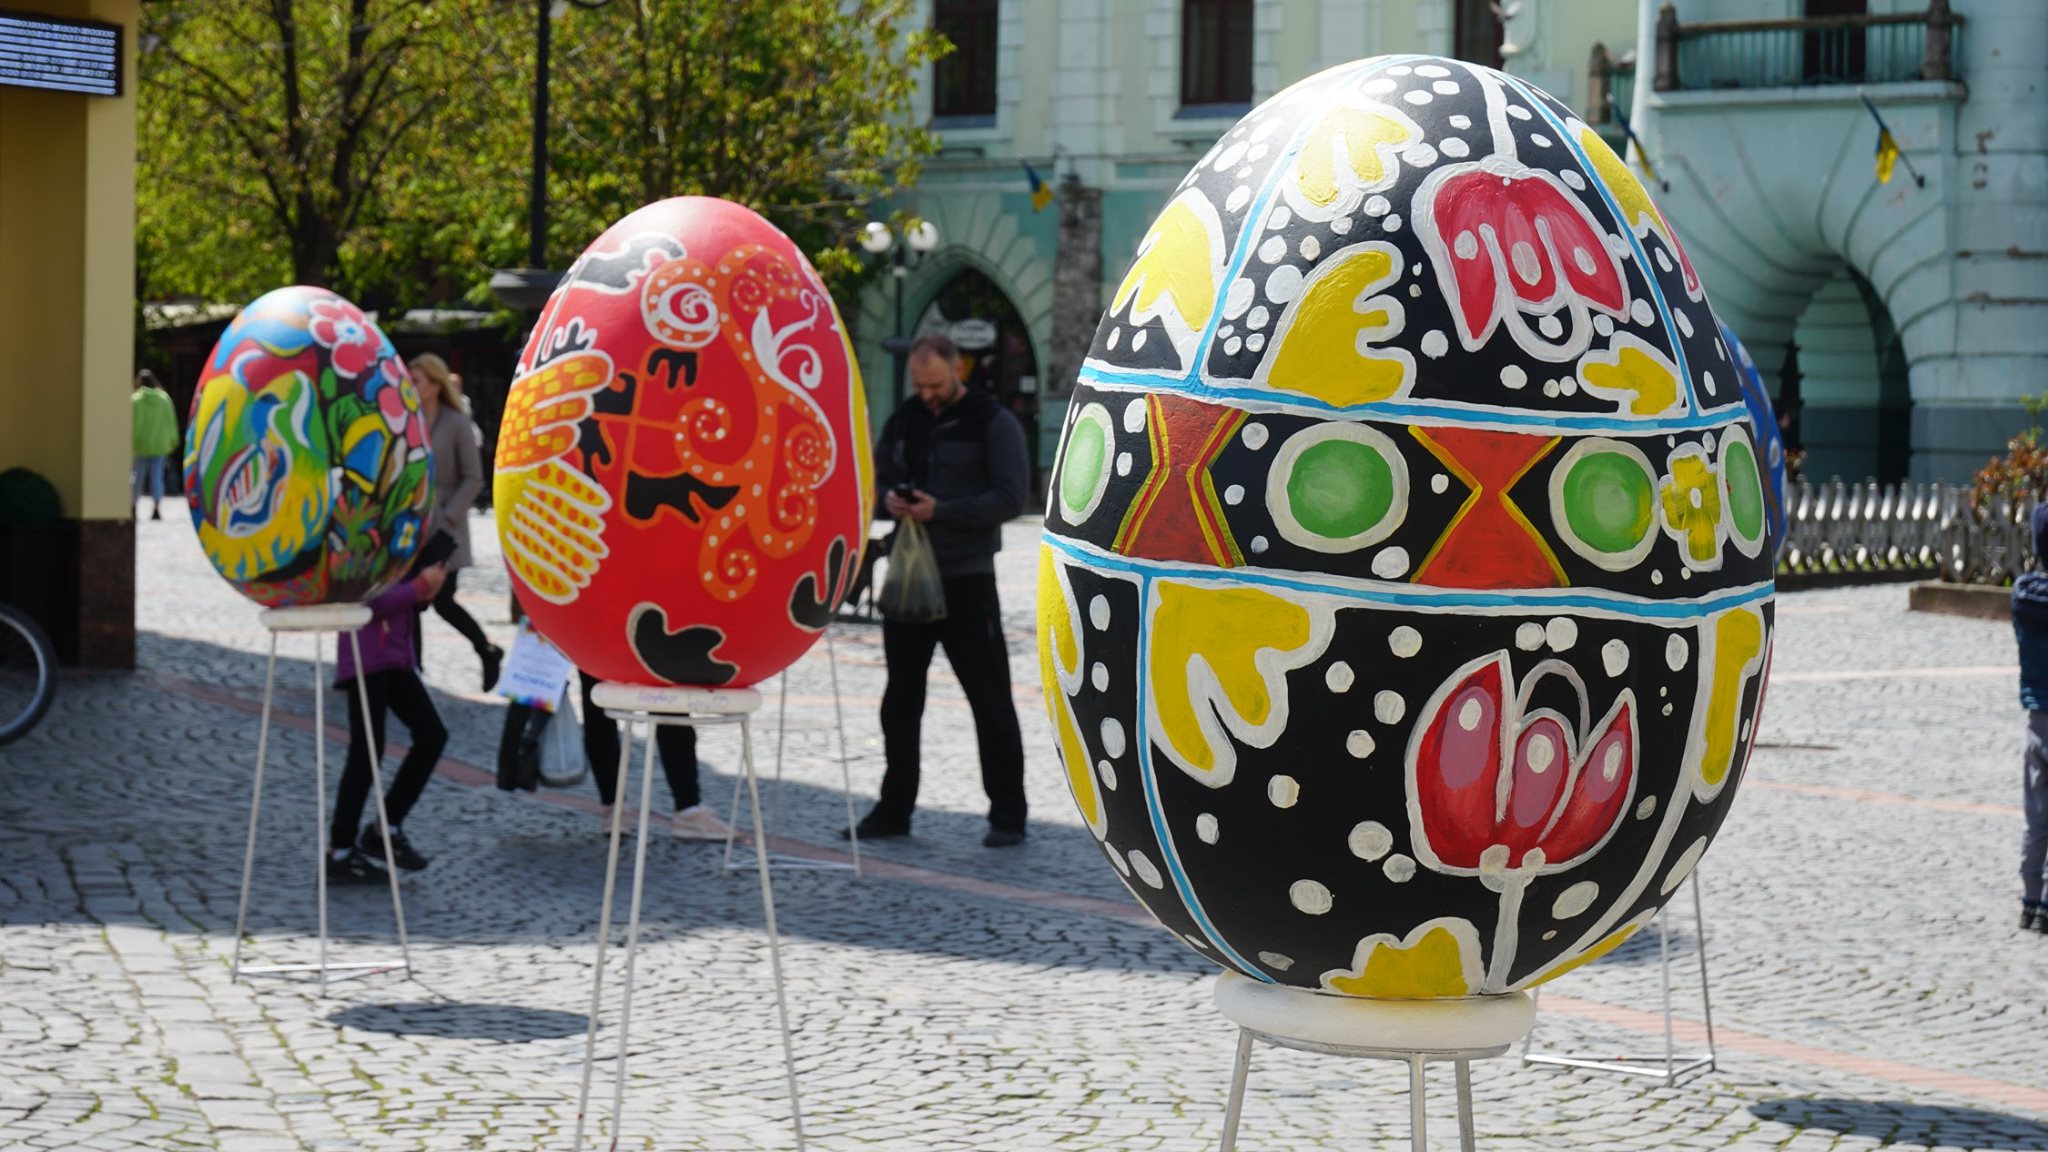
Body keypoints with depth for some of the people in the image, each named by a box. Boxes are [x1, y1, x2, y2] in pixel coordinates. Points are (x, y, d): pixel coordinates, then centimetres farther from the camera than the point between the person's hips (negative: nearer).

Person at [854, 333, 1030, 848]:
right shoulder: (904, 420, 12)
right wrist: (888, 499, -4)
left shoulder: (993, 424, -6)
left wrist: (942, 511, -22)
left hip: (967, 579, -6)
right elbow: (879, 475, 20)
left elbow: (1009, 498, -13)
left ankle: (1007, 815, 4)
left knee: (989, 699, -2)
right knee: (901, 697, 10)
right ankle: (894, 809, 19)